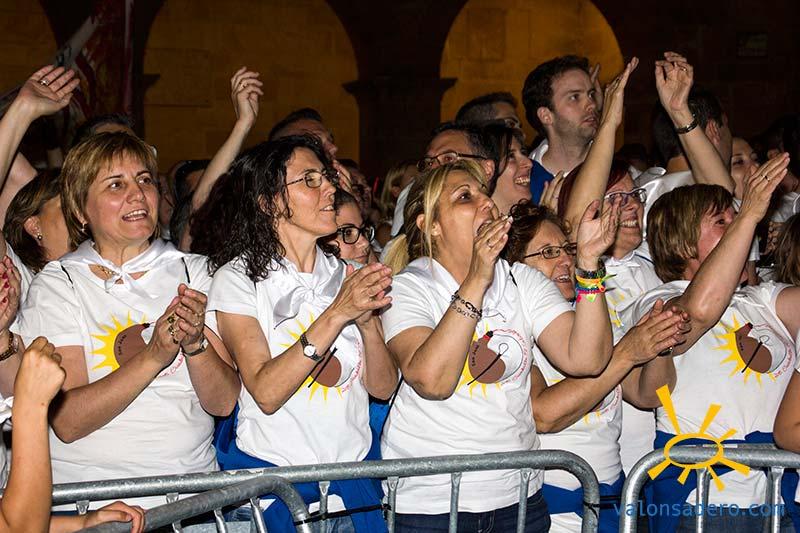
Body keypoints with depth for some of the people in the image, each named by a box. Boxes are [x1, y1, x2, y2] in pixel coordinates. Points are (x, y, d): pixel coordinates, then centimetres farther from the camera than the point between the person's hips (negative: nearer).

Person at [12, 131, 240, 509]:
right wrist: (153, 356, -18)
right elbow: (66, 423, -9)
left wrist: (195, 344, -14)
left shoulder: (192, 271, 10)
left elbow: (224, 403, 4)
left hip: (192, 489, 2)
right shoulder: (57, 284, 2)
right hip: (91, 494, -2)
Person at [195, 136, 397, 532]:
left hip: (352, 475, 4)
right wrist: (336, 314, -23)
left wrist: (368, 322, -14)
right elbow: (265, 392, -17)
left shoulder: (347, 276, 8)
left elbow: (383, 388, 4)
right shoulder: (238, 278, -5)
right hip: (272, 476, -3)